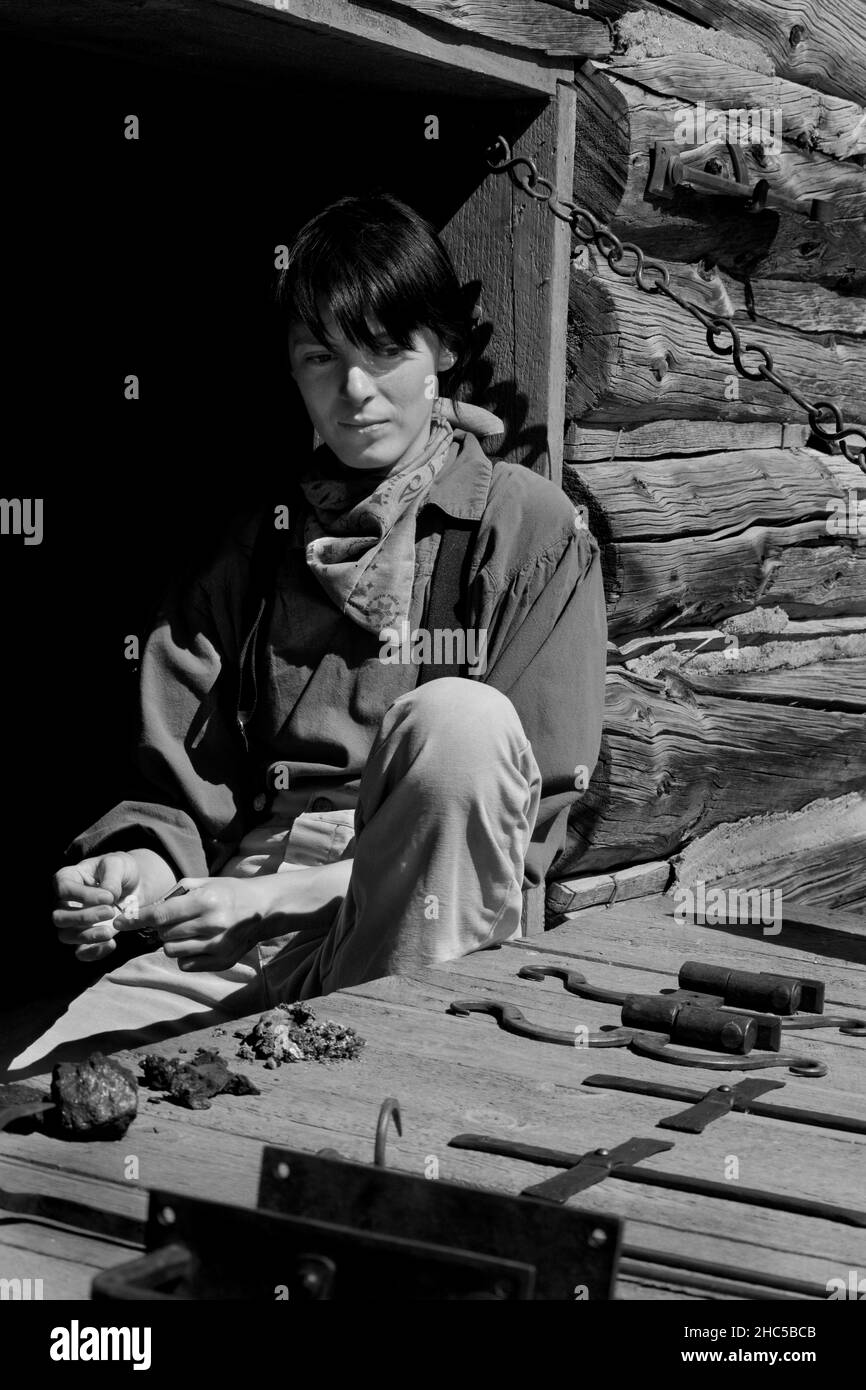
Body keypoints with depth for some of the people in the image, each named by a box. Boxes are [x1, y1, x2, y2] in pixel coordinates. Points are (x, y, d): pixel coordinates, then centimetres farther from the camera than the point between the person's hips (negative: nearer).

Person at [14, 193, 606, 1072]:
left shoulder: (530, 529, 4)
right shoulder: (258, 545, 17)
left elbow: (529, 819, -3)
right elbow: (182, 793, 14)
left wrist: (281, 893, -12)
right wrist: (141, 862, -11)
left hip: (422, 934, 0)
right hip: (242, 942, 1)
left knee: (455, 717, -32)